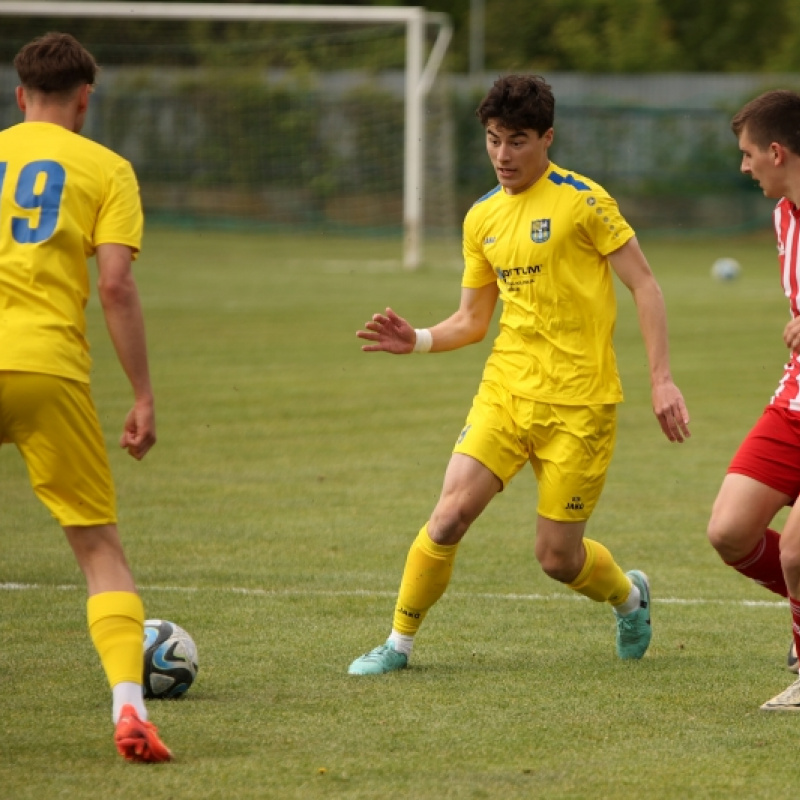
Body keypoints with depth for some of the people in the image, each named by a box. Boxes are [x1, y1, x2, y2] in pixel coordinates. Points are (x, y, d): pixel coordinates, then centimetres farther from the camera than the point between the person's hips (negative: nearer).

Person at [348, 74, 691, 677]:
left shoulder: (581, 200, -8)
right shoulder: (482, 218, 10)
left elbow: (645, 286, -5)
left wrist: (662, 379, -11)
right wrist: (417, 340, -3)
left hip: (579, 403, -4)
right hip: (505, 392, 4)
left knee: (558, 557, 0)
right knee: (450, 515, -13)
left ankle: (630, 597, 33)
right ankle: (399, 643, 2)